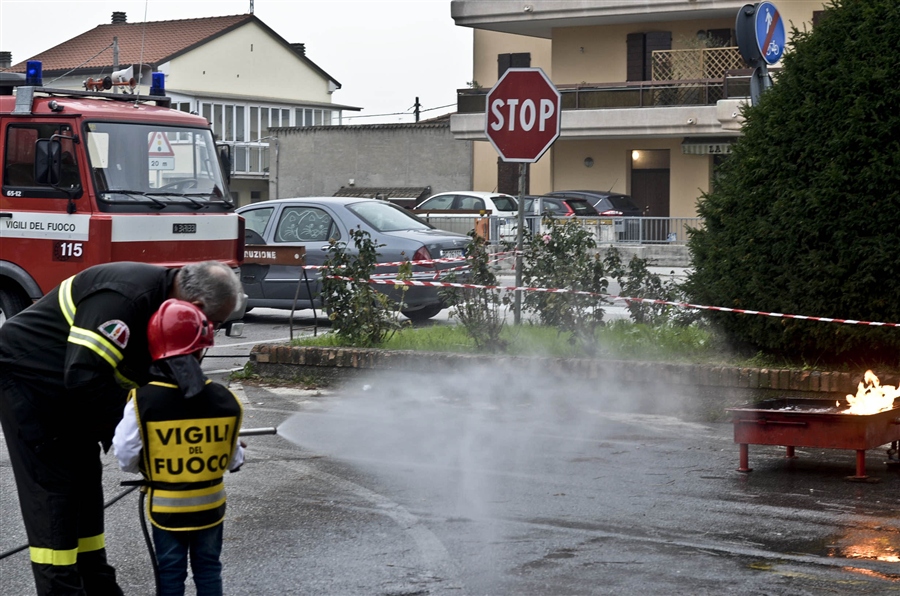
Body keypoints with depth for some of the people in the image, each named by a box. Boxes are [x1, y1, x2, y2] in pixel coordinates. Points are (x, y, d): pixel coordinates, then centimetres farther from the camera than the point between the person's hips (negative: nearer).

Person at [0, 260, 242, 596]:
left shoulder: (161, 301, 0)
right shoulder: (127, 295, -31)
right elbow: (84, 377, -35)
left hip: (66, 389, 10)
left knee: (85, 487, 13)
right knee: (52, 494, -8)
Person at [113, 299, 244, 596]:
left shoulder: (142, 401, -16)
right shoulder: (224, 400, -9)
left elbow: (126, 458, -10)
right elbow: (231, 459, 2)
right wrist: (237, 455, 25)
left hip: (166, 507, -1)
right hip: (210, 504, 2)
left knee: (170, 571, 11)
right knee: (208, 567, 15)